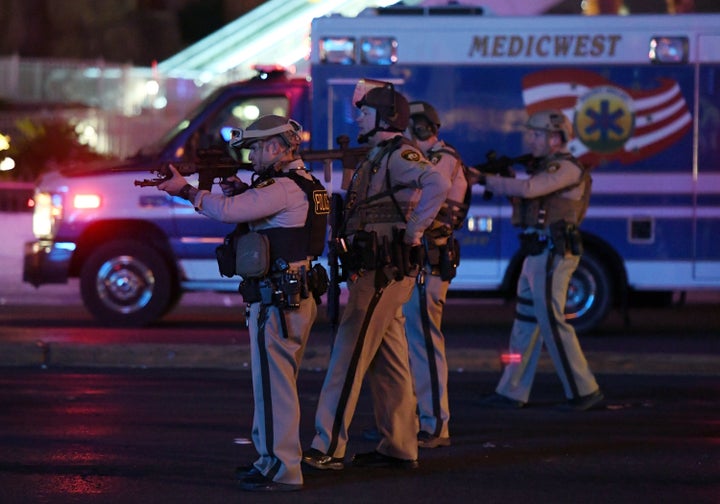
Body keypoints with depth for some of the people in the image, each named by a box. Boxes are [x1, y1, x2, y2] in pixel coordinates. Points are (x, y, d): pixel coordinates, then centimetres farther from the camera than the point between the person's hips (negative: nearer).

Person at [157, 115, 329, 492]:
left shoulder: (284, 187, -17)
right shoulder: (302, 184, 15)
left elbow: (228, 211, -23)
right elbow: (254, 212, 25)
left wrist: (185, 190, -11)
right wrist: (242, 192, 8)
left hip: (276, 302, -10)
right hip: (298, 297, 10)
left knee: (274, 386, -7)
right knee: (277, 384, 18)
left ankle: (282, 470, -5)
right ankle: (272, 460, 26)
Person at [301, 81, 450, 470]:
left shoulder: (399, 154, -12)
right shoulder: (378, 156, 20)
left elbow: (437, 185, -30)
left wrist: (413, 231, -24)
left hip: (383, 273, -10)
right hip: (375, 273, 10)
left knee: (348, 358, -11)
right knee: (386, 362, 11)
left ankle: (328, 448, -12)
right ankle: (399, 448, 15)